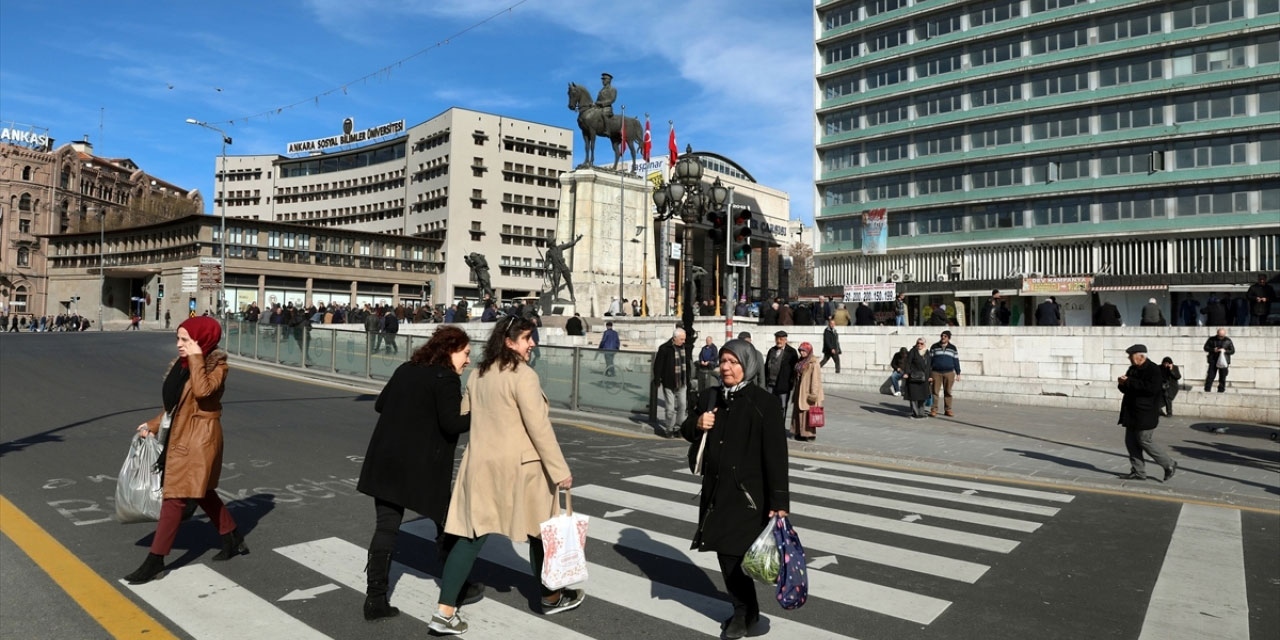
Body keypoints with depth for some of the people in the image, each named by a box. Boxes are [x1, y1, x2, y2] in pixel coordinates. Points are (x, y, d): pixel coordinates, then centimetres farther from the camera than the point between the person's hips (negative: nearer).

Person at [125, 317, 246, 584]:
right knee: (202, 492, 18)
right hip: (181, 436, 9)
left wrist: (196, 358, -25)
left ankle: (155, 561, 5)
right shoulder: (181, 365, 9)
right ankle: (234, 539, 32)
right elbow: (175, 403, 18)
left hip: (200, 439, -9)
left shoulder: (217, 365, -13)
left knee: (175, 497, -5)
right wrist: (153, 425, 10)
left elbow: (202, 390, -34)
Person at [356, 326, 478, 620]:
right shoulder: (446, 377, -12)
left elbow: (380, 405, 19)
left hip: (385, 461, 7)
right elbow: (451, 422, -21)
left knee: (385, 528, 9)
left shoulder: (405, 370, 11)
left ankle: (375, 598, 10)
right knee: (447, 524, 12)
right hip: (422, 467, -6)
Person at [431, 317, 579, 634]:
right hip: (519, 465, -6)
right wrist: (560, 470, -16)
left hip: (480, 463, 6)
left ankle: (445, 611, 4)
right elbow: (539, 427, -19)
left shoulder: (478, 375, 8)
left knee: (472, 535, 8)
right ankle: (551, 597, 29)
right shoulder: (523, 375, -16)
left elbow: (461, 417, 16)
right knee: (539, 529, 12)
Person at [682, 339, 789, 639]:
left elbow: (776, 455, -14)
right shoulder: (711, 397, 6)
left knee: (734, 551, -5)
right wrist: (697, 424, -7)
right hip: (716, 488, 6)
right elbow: (686, 431, 17)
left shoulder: (764, 403, -11)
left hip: (747, 492, -6)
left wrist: (779, 501, -18)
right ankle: (743, 608, 28)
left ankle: (744, 610, 18)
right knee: (724, 550, 10)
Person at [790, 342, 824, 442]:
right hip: (799, 393, 8)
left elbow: (816, 380, -17)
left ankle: (810, 434, 3)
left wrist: (813, 394, -21)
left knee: (808, 414, -5)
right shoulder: (800, 362, 13)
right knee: (798, 413, 10)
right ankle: (800, 433, 17)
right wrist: (795, 392, 19)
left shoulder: (814, 363, -13)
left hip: (808, 393, -8)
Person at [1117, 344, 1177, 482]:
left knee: (1145, 441, -4)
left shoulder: (1153, 370, -13)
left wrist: (1129, 382, -24)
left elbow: (1152, 388, -27)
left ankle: (1169, 465, 14)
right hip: (1132, 413, 9)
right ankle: (1138, 471, 14)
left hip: (1146, 414, -9)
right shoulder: (1133, 369, 13)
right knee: (1131, 442, 8)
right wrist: (1122, 384, -4)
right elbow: (1127, 389, 20)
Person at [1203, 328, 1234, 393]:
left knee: (1222, 377, 3)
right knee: (1210, 376, -6)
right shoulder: (1212, 339, 3)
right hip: (1213, 361, -1)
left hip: (1224, 361, 1)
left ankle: (1221, 391, 11)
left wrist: (1225, 351, -14)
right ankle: (1207, 390, -3)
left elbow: (1232, 351, 5)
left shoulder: (1228, 340, 4)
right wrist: (1213, 350, -14)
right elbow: (1206, 347, 4)